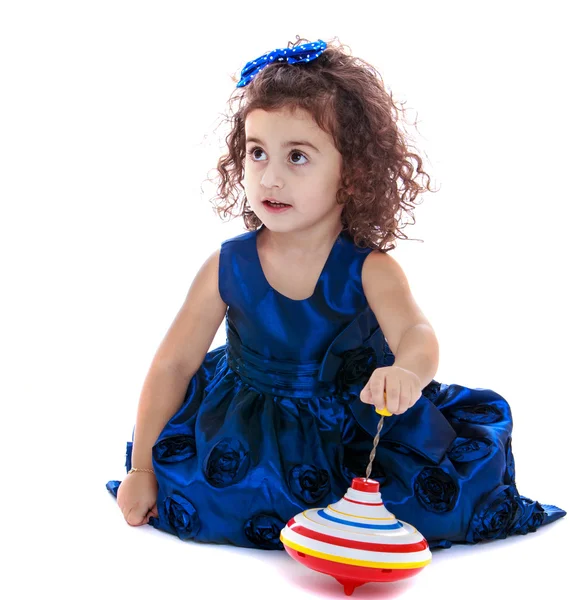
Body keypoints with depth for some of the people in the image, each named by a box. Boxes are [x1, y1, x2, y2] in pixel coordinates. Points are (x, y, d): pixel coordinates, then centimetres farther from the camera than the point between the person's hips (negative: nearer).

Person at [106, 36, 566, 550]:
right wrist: (143, 467, -4)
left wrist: (408, 371, -61)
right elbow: (174, 363, -3)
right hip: (249, 429, 2)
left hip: (357, 424, -1)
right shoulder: (228, 266, -9)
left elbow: (416, 333, -34)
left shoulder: (369, 270, -15)